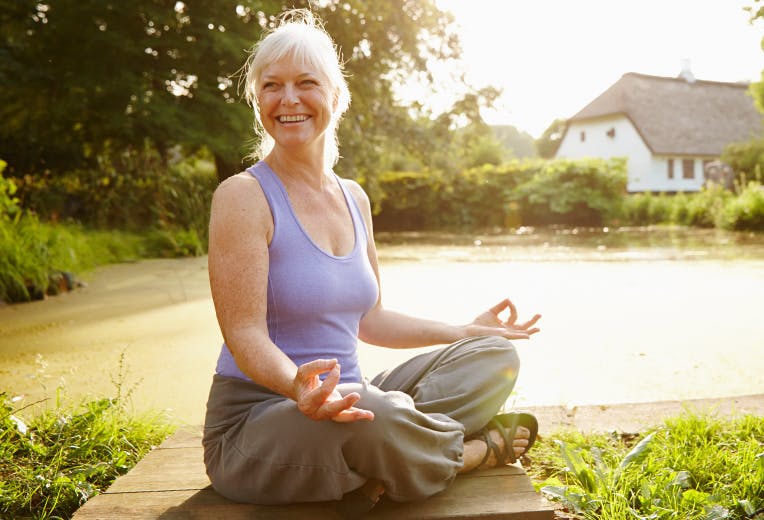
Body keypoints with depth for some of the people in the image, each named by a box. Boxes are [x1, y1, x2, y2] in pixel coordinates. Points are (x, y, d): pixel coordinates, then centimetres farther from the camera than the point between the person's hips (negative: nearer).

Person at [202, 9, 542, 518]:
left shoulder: (354, 199, 9)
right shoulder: (244, 196, -12)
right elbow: (245, 332, -19)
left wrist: (466, 331, 14)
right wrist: (297, 385, -39)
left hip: (343, 402, 7)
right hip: (256, 423, -7)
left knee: (496, 356, -1)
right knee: (370, 416, -39)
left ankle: (377, 472, -19)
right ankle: (481, 448, -6)